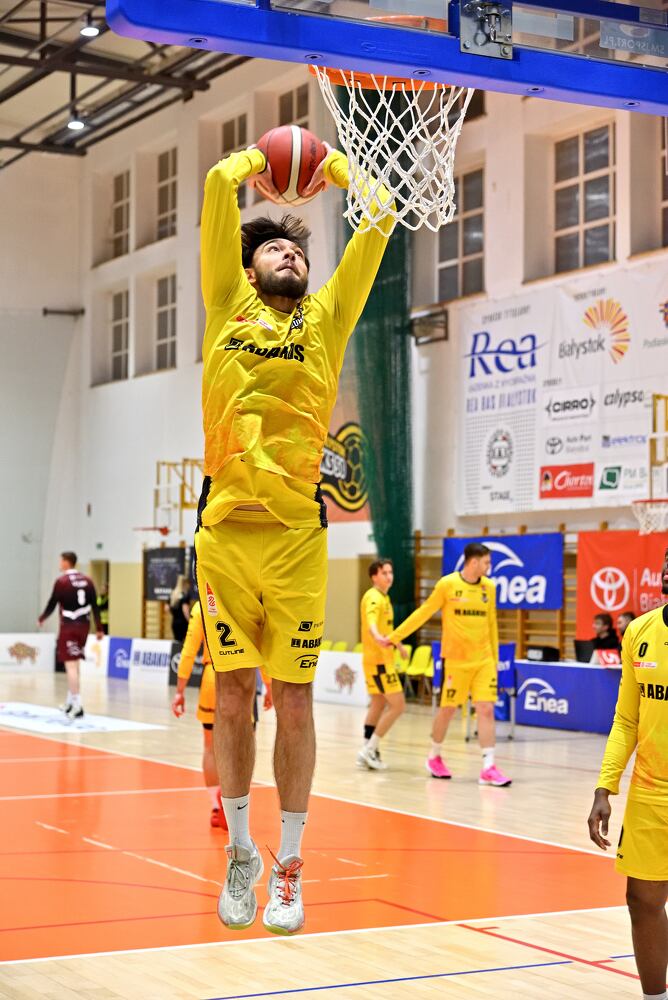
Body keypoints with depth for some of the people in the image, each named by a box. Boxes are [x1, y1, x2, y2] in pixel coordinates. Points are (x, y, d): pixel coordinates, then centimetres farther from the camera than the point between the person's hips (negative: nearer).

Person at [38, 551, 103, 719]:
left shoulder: (61, 581, -9)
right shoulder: (87, 581, 6)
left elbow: (52, 604, -5)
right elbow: (95, 606, 6)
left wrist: (41, 619, 13)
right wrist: (99, 628, 10)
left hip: (68, 626, -6)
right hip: (84, 625, 6)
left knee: (71, 664, -6)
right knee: (74, 663, 18)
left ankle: (77, 706, -14)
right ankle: (70, 702, 26)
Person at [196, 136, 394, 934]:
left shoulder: (327, 317, 14)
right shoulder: (228, 304, 13)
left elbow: (379, 216, 12)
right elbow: (220, 183, 11)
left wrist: (332, 166, 25)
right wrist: (259, 158, 27)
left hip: (296, 533, 0)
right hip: (224, 529, 0)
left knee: (294, 700, 2)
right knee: (232, 695, 5)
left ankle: (289, 865, 13)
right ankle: (239, 850, 21)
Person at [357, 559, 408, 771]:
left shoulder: (384, 597, 14)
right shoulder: (373, 597, -16)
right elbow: (371, 622, -37)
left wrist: (399, 645, 41)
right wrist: (378, 638, -57)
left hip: (383, 658, 10)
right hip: (378, 660, -10)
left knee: (378, 705, 15)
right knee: (398, 705, -10)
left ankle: (369, 753, 20)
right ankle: (369, 750, -7)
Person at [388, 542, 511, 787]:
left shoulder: (489, 587, 5)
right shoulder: (447, 584, -7)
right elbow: (423, 613, 0)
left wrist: (495, 657, 17)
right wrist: (393, 637, 0)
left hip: (483, 660, 3)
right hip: (455, 660, -3)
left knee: (486, 709, -7)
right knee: (447, 709, 7)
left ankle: (488, 768, -8)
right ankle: (434, 757, 29)